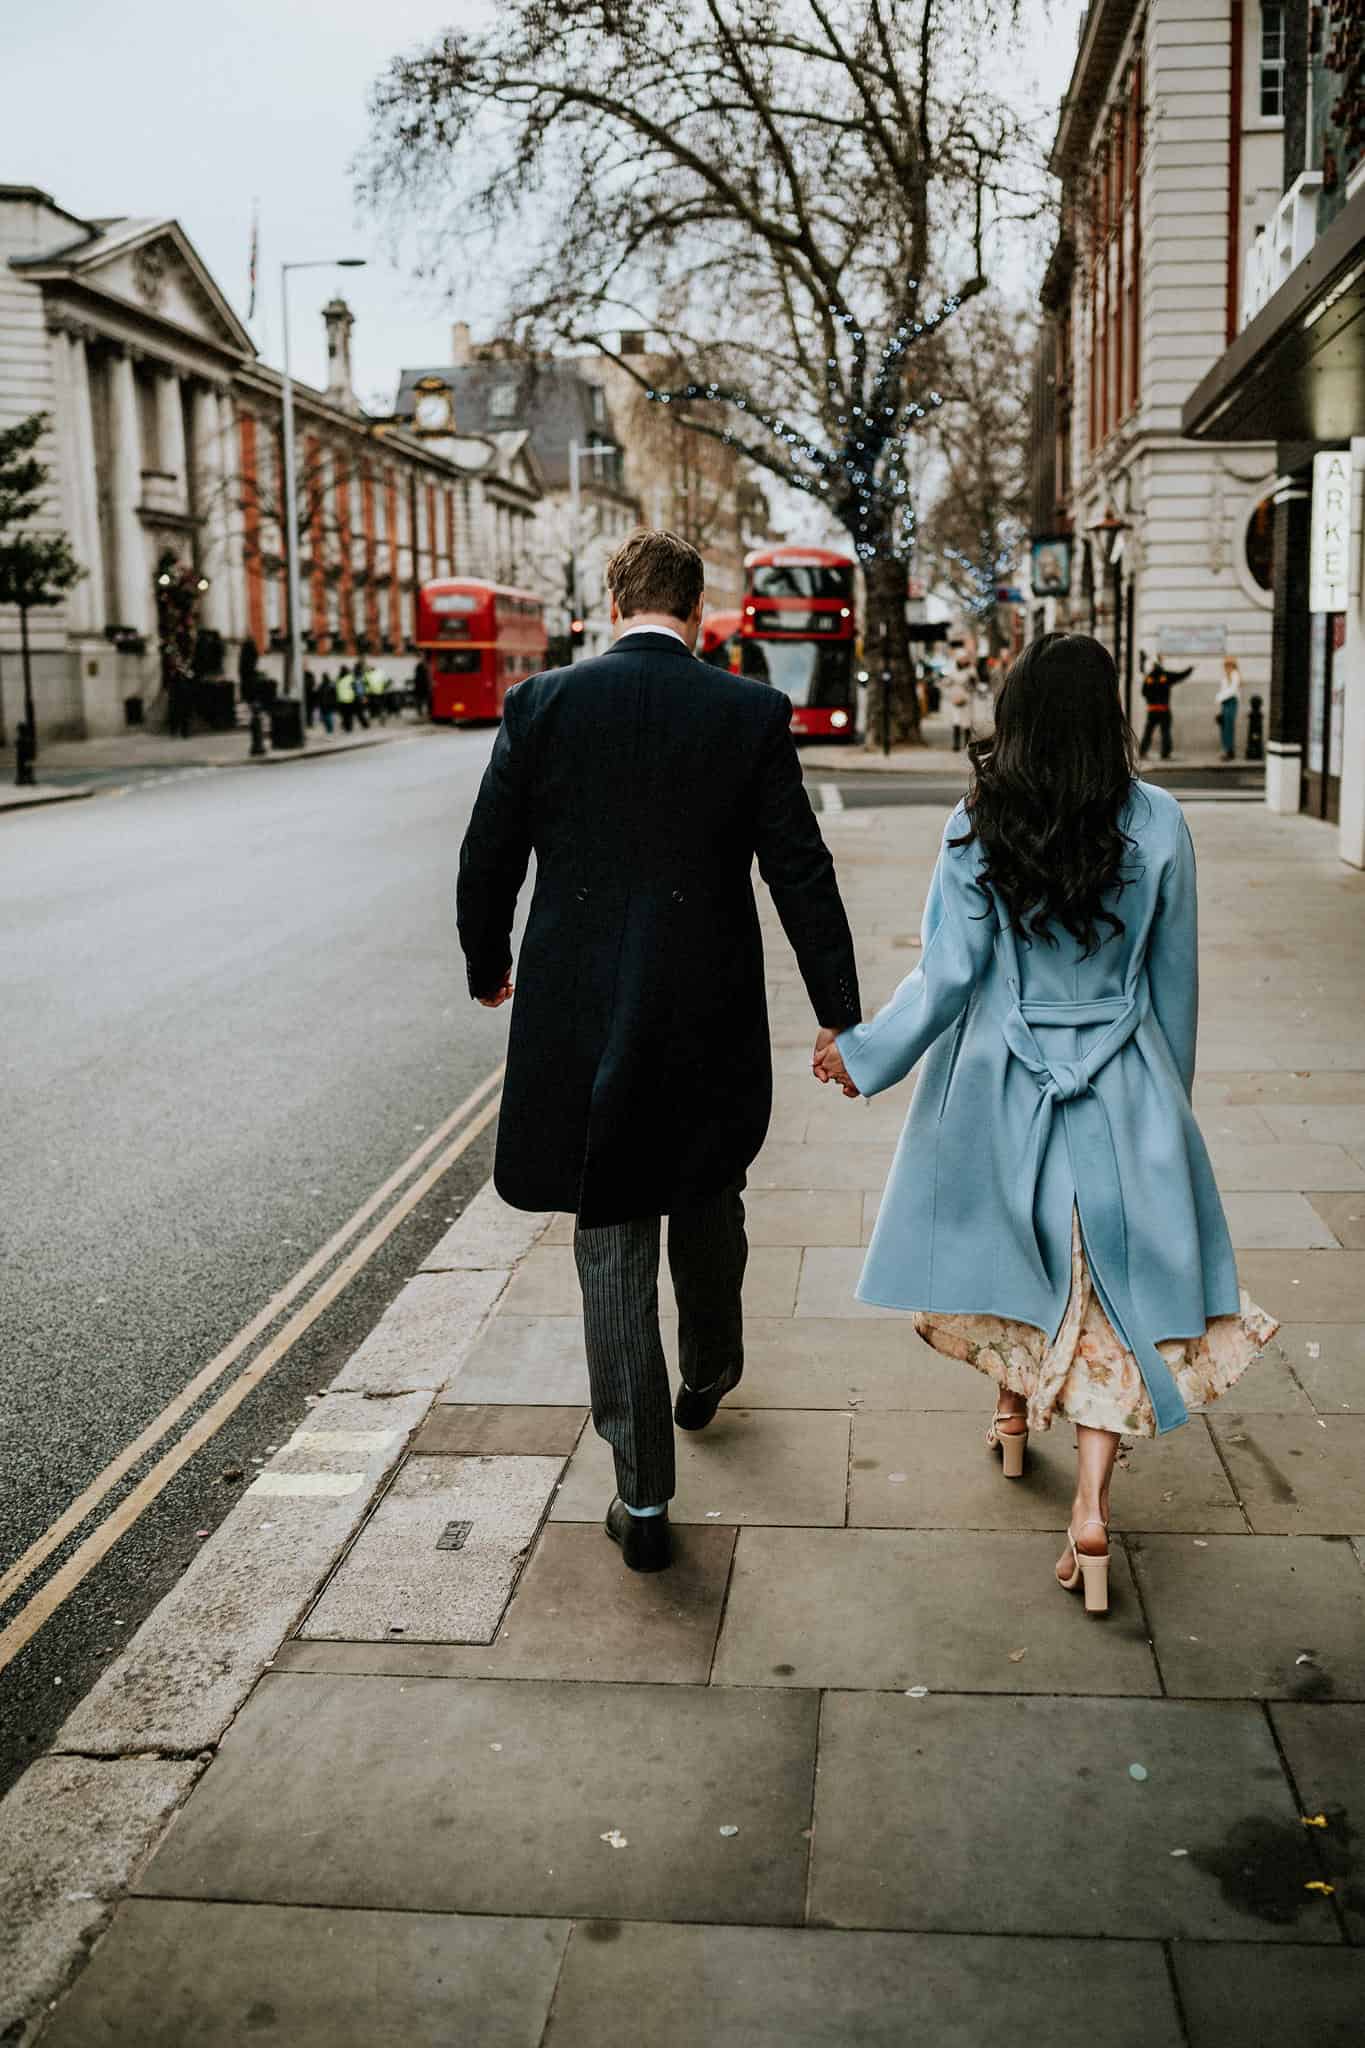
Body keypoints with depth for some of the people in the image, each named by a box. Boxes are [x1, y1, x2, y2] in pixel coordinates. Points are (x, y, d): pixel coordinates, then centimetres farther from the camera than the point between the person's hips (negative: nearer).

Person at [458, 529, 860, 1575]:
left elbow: (489, 858, 2)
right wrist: (840, 1016, 2)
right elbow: (801, 872, -4)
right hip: (711, 1019, 1)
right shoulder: (751, 712, -4)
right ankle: (710, 1373, 51)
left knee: (613, 1252, 7)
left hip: (579, 1019, 0)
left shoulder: (541, 704, -3)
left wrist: (488, 967, 20)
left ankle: (643, 1499, 11)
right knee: (708, 1205, 26)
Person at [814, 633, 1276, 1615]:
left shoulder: (977, 827, -11)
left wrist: (866, 1055, 4)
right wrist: (1168, 1091, 14)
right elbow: (1173, 977, 0)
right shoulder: (1157, 825, -9)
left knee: (1013, 1243, 23)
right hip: (1122, 1088, 0)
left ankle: (1013, 1415, 43)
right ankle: (1092, 1507, -2)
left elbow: (950, 975, -9)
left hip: (1000, 1084, 1)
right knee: (1116, 1287, 6)